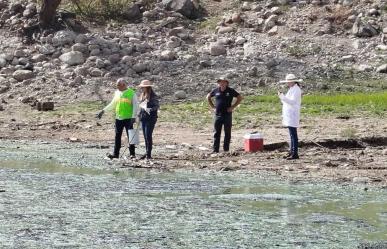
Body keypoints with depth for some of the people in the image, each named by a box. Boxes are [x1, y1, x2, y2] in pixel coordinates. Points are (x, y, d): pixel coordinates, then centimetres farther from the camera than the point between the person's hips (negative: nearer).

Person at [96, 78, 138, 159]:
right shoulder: (117, 93, 10)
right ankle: (116, 153, 11)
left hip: (128, 118, -5)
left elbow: (135, 106, -7)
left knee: (130, 136, -2)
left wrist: (133, 117, -15)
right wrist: (103, 111, 16)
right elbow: (112, 104, 20)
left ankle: (132, 153, 3)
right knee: (117, 136, 6)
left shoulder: (132, 93, -6)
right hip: (118, 118, 5)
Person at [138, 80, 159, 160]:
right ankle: (147, 153, 18)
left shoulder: (153, 96, -11)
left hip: (150, 118, -8)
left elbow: (157, 106, -12)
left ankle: (149, 154, -6)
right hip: (143, 118, 8)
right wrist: (139, 114, 13)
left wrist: (150, 109, -25)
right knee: (145, 136, 11)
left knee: (148, 136, -10)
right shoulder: (142, 95, 13)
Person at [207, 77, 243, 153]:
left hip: (227, 115, -2)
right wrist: (213, 107, 9)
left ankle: (226, 149, 9)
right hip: (218, 115, 2)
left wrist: (232, 107, -3)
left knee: (227, 133, 3)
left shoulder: (230, 91, -2)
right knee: (216, 133, 2)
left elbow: (240, 98, 4)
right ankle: (215, 149, 6)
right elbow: (208, 97, 20)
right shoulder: (216, 91, 4)